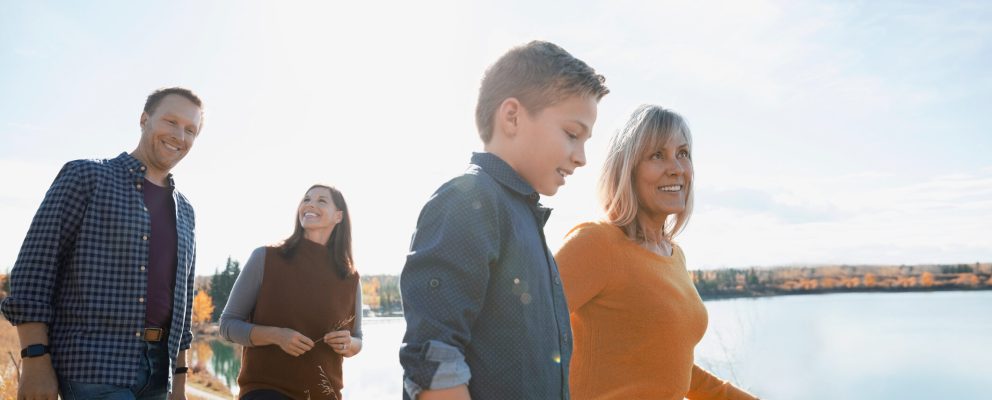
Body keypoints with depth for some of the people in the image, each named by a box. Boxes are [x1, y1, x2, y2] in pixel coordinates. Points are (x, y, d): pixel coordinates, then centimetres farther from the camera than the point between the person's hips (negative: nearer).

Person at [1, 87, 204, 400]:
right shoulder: (85, 176, 0)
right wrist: (35, 361, -14)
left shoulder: (184, 211, 16)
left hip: (156, 372, 6)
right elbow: (32, 269, -6)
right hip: (93, 367, -6)